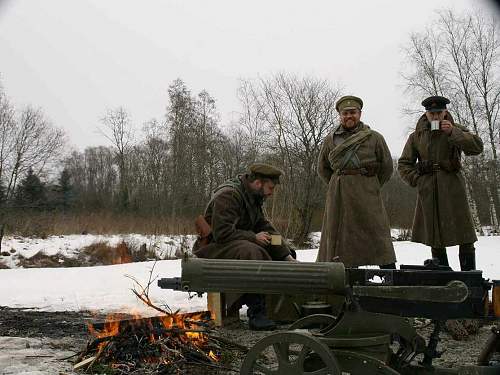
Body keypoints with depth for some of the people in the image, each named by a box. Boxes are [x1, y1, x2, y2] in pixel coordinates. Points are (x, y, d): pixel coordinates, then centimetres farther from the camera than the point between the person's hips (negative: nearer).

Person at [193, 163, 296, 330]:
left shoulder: (254, 197, 10)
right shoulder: (228, 195, -20)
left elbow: (265, 227, 9)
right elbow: (222, 233, -28)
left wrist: (288, 256, -1)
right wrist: (253, 237, -21)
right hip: (213, 246, -10)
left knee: (283, 249, 3)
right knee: (252, 253, -37)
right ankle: (256, 313, -32)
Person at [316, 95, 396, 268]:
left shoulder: (375, 138, 5)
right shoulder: (330, 140, 11)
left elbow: (387, 167, 10)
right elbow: (322, 168, 20)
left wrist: (372, 186, 7)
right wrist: (337, 185, 11)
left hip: (367, 195, -2)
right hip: (338, 196, 2)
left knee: (377, 232, -4)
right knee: (335, 233, 3)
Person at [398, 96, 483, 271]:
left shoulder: (456, 130, 7)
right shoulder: (417, 136, 11)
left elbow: (477, 147, -9)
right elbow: (403, 164, 13)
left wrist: (453, 132, -17)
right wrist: (417, 180, -2)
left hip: (453, 188, -1)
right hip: (427, 191, 2)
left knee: (464, 237, -5)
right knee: (435, 239, 6)